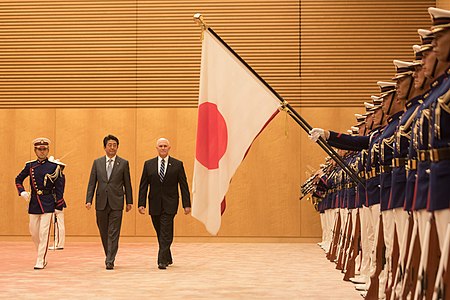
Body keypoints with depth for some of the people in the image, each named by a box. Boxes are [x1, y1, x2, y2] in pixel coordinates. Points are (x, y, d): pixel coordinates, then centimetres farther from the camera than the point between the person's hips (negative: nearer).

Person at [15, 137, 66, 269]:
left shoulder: (54, 166, -3)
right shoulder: (30, 166, 6)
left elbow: (59, 187, -1)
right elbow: (18, 179, 19)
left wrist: (59, 206, -5)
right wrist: (22, 192, 1)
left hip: (48, 203, -4)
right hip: (33, 203, 4)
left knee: (43, 233, -7)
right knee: (33, 232, 10)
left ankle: (40, 261, -2)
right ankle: (43, 255, 29)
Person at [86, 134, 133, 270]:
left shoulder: (123, 163, 3)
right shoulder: (97, 162, 8)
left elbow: (127, 184, 5)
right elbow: (92, 183, 7)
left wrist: (129, 202, 4)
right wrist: (89, 200, -2)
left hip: (116, 203, -2)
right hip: (101, 203, 3)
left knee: (113, 234, -6)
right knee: (104, 233, 12)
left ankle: (110, 261, -5)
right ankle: (109, 256, 29)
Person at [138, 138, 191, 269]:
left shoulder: (177, 164, 1)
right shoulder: (148, 164, 6)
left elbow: (184, 186, 1)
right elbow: (143, 186, 5)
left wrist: (186, 204, -4)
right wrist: (141, 204, -3)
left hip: (169, 205, -3)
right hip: (154, 205, 3)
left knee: (166, 234, -11)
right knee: (160, 234, 12)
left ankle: (162, 260, -9)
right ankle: (168, 258, 27)